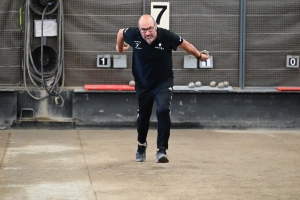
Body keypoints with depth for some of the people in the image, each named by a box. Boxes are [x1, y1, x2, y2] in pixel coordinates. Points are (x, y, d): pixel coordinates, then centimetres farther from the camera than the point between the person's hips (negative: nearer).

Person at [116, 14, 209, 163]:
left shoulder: (167, 36, -25)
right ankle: (141, 145, 41)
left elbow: (185, 45, -5)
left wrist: (199, 56, 11)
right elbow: (120, 32, 2)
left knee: (163, 111, -24)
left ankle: (162, 150, -19)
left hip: (163, 82, -2)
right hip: (142, 83, 2)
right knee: (142, 117, 13)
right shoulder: (133, 35, -22)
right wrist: (119, 48, 22)